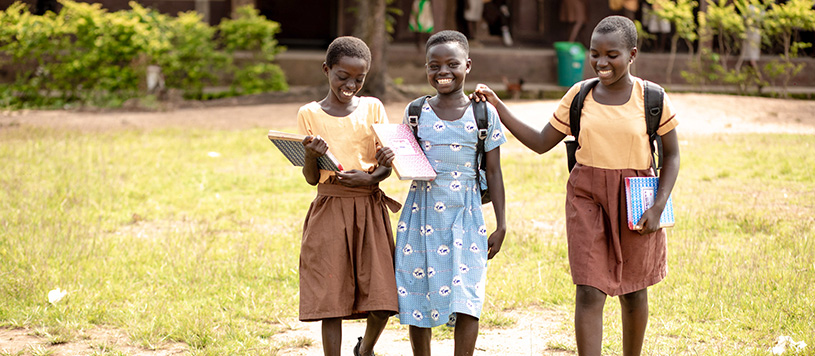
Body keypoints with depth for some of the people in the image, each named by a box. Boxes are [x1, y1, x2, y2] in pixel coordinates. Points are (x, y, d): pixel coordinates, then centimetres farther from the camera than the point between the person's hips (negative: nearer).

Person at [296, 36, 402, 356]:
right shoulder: (309, 114, 1)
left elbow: (387, 162, 3)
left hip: (370, 210, 2)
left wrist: (369, 178, -18)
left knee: (384, 299, -1)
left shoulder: (373, 108, 6)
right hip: (329, 212, -1)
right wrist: (311, 155, -23)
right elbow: (311, 178, -1)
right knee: (331, 298, -3)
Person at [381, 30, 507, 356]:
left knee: (466, 300, -8)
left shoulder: (484, 113, 1)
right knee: (418, 296, 5)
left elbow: (493, 172, 4)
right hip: (421, 216, 2)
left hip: (465, 218, -1)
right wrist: (388, 159, -14)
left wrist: (501, 225, 3)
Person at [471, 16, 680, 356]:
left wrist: (658, 207, -8)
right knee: (589, 292, -8)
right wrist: (497, 106, -2)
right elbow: (541, 143, 6)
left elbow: (671, 155, 2)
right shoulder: (579, 95, 1)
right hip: (587, 198, 1)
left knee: (633, 291, 13)